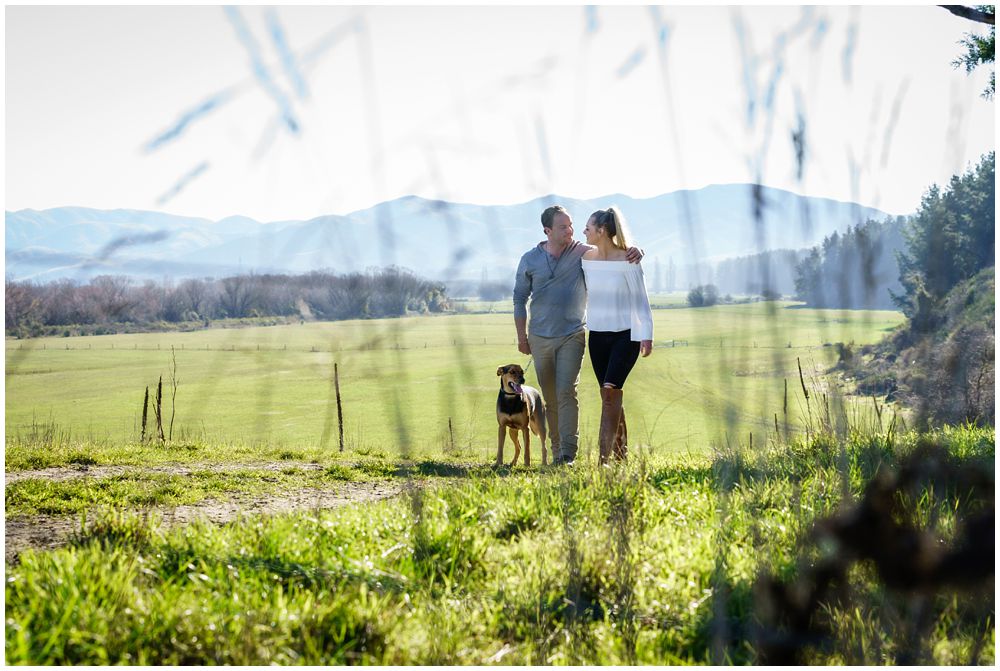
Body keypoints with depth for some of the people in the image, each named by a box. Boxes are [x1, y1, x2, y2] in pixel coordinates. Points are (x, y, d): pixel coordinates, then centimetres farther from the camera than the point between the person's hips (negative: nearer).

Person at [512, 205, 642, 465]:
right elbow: (519, 299, 10)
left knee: (566, 392, -16)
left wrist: (634, 252, -28)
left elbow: (614, 255, -4)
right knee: (550, 398, 9)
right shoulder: (530, 260, 1)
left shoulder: (583, 253, -4)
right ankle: (557, 453, 19)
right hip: (540, 338, 3)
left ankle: (568, 454, -18)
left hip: (572, 336, -2)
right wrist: (522, 336, 9)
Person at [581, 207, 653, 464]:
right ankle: (620, 453, 16)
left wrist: (646, 335, -13)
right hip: (597, 335, 5)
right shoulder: (587, 259, 5)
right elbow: (581, 295, 18)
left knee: (610, 392, -15)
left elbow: (640, 300, -7)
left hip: (625, 334, -5)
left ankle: (604, 457, -16)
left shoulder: (627, 260, -10)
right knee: (610, 396, 7)